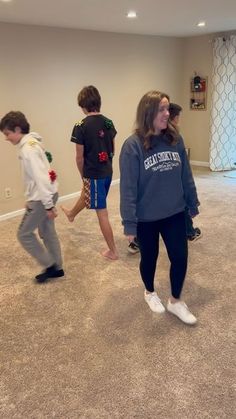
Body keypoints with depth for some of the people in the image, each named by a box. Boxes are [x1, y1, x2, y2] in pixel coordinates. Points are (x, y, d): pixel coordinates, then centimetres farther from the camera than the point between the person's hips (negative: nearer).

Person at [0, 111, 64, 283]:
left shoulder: (27, 148, -20)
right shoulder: (32, 143, 11)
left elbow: (40, 177, -25)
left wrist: (48, 205, -23)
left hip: (42, 198, -10)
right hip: (43, 195, 10)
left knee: (24, 234, 3)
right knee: (47, 232, 17)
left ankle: (50, 266, 12)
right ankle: (57, 268, 27)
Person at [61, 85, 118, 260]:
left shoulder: (81, 127, -19)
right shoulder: (109, 122, 0)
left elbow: (80, 157, -14)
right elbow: (113, 150, 9)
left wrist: (83, 175, 3)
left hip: (94, 174, -7)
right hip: (108, 172, 8)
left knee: (102, 213, 3)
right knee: (86, 194, 34)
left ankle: (113, 251, 13)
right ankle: (72, 213, 64)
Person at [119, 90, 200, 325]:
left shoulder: (175, 139, -2)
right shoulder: (133, 146, -17)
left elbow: (186, 176, 7)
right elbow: (128, 187, -16)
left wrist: (193, 204, 12)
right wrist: (129, 222, -15)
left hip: (175, 213, 4)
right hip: (146, 218, -4)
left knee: (180, 258, 9)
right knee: (149, 258, 16)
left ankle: (175, 301, 32)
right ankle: (150, 292, 45)